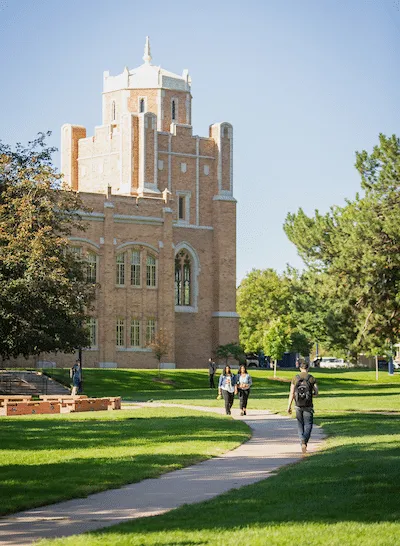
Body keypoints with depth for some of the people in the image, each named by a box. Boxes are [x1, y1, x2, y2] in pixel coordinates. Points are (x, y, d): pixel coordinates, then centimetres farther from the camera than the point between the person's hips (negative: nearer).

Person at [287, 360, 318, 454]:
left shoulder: (295, 378, 0)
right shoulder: (312, 378, -4)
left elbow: (292, 393, -4)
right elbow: (316, 392, -2)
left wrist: (289, 406, -1)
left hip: (298, 405, 2)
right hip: (308, 406, -1)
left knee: (300, 425, 14)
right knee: (308, 425, 4)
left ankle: (302, 442, 10)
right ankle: (304, 441, -19)